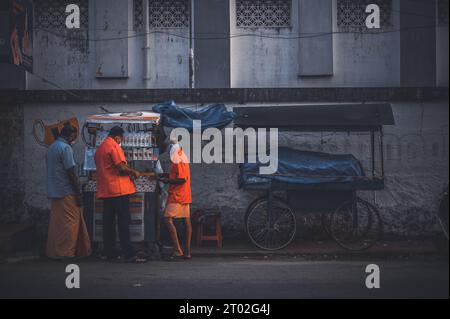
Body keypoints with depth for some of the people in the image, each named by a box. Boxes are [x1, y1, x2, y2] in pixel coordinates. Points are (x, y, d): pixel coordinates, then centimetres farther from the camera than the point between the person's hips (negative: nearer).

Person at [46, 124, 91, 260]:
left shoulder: (52, 148, 16)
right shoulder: (65, 148, -13)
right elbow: (70, 172, -17)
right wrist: (78, 193, -13)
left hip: (54, 192, 9)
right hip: (66, 192, -9)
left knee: (57, 222, 11)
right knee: (70, 223, -3)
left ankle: (53, 251, 14)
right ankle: (66, 252, -2)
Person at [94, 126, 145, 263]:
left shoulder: (100, 148, 18)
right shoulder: (114, 146, -9)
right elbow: (122, 167, -18)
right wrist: (134, 172, -2)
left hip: (105, 190, 9)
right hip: (118, 189, -8)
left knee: (108, 222, 10)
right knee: (123, 222, -9)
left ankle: (109, 253, 13)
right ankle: (129, 255, -11)